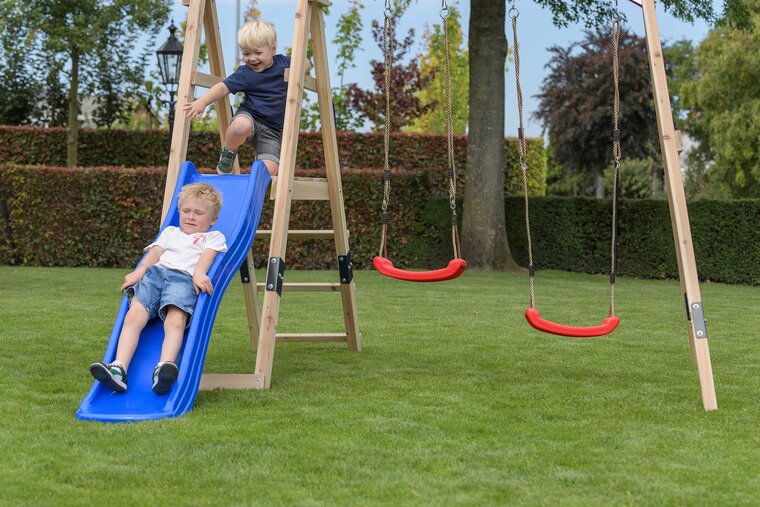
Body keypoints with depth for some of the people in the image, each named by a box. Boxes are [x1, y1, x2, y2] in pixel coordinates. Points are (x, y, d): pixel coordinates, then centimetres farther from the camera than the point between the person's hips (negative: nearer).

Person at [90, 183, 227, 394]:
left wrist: (199, 274, -16)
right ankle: (119, 369, -36)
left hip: (184, 278, -4)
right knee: (133, 316, -23)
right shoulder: (170, 232, 40)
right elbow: (155, 252, 22)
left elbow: (207, 255, 6)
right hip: (155, 273, 4)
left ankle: (164, 368, -55)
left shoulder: (214, 237, 28)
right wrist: (140, 271, 2)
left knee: (175, 321, -33)